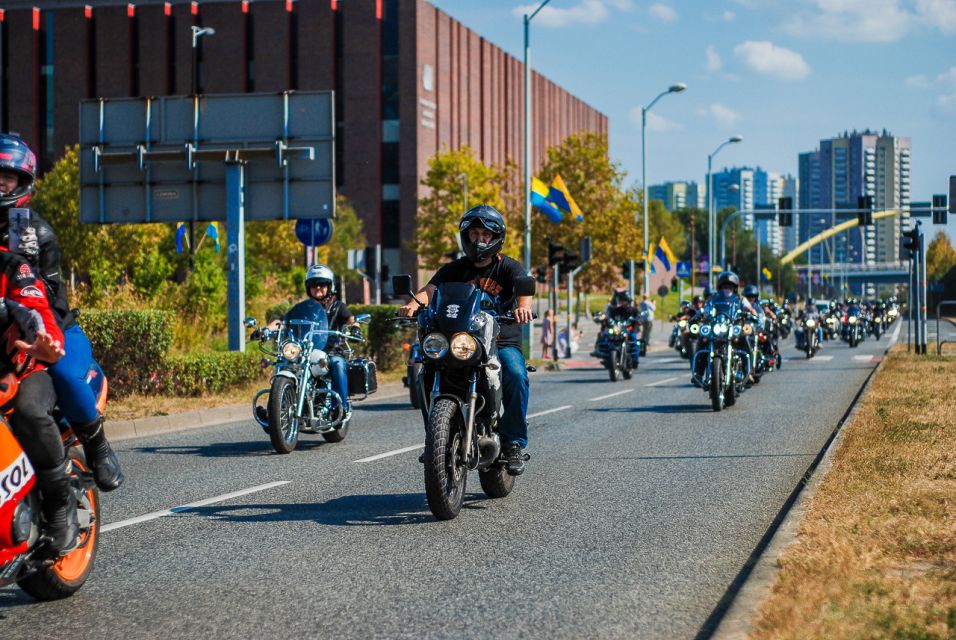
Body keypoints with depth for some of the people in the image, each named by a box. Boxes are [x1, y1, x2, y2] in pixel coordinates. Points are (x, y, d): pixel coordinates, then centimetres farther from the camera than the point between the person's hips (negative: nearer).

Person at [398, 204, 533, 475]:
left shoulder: (509, 267, 4)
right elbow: (431, 289, -6)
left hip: (503, 343, -2)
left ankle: (514, 443, -21)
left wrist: (523, 306, -42)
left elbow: (524, 289, -17)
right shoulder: (455, 269, 12)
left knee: (516, 375, -32)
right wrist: (414, 303, -30)